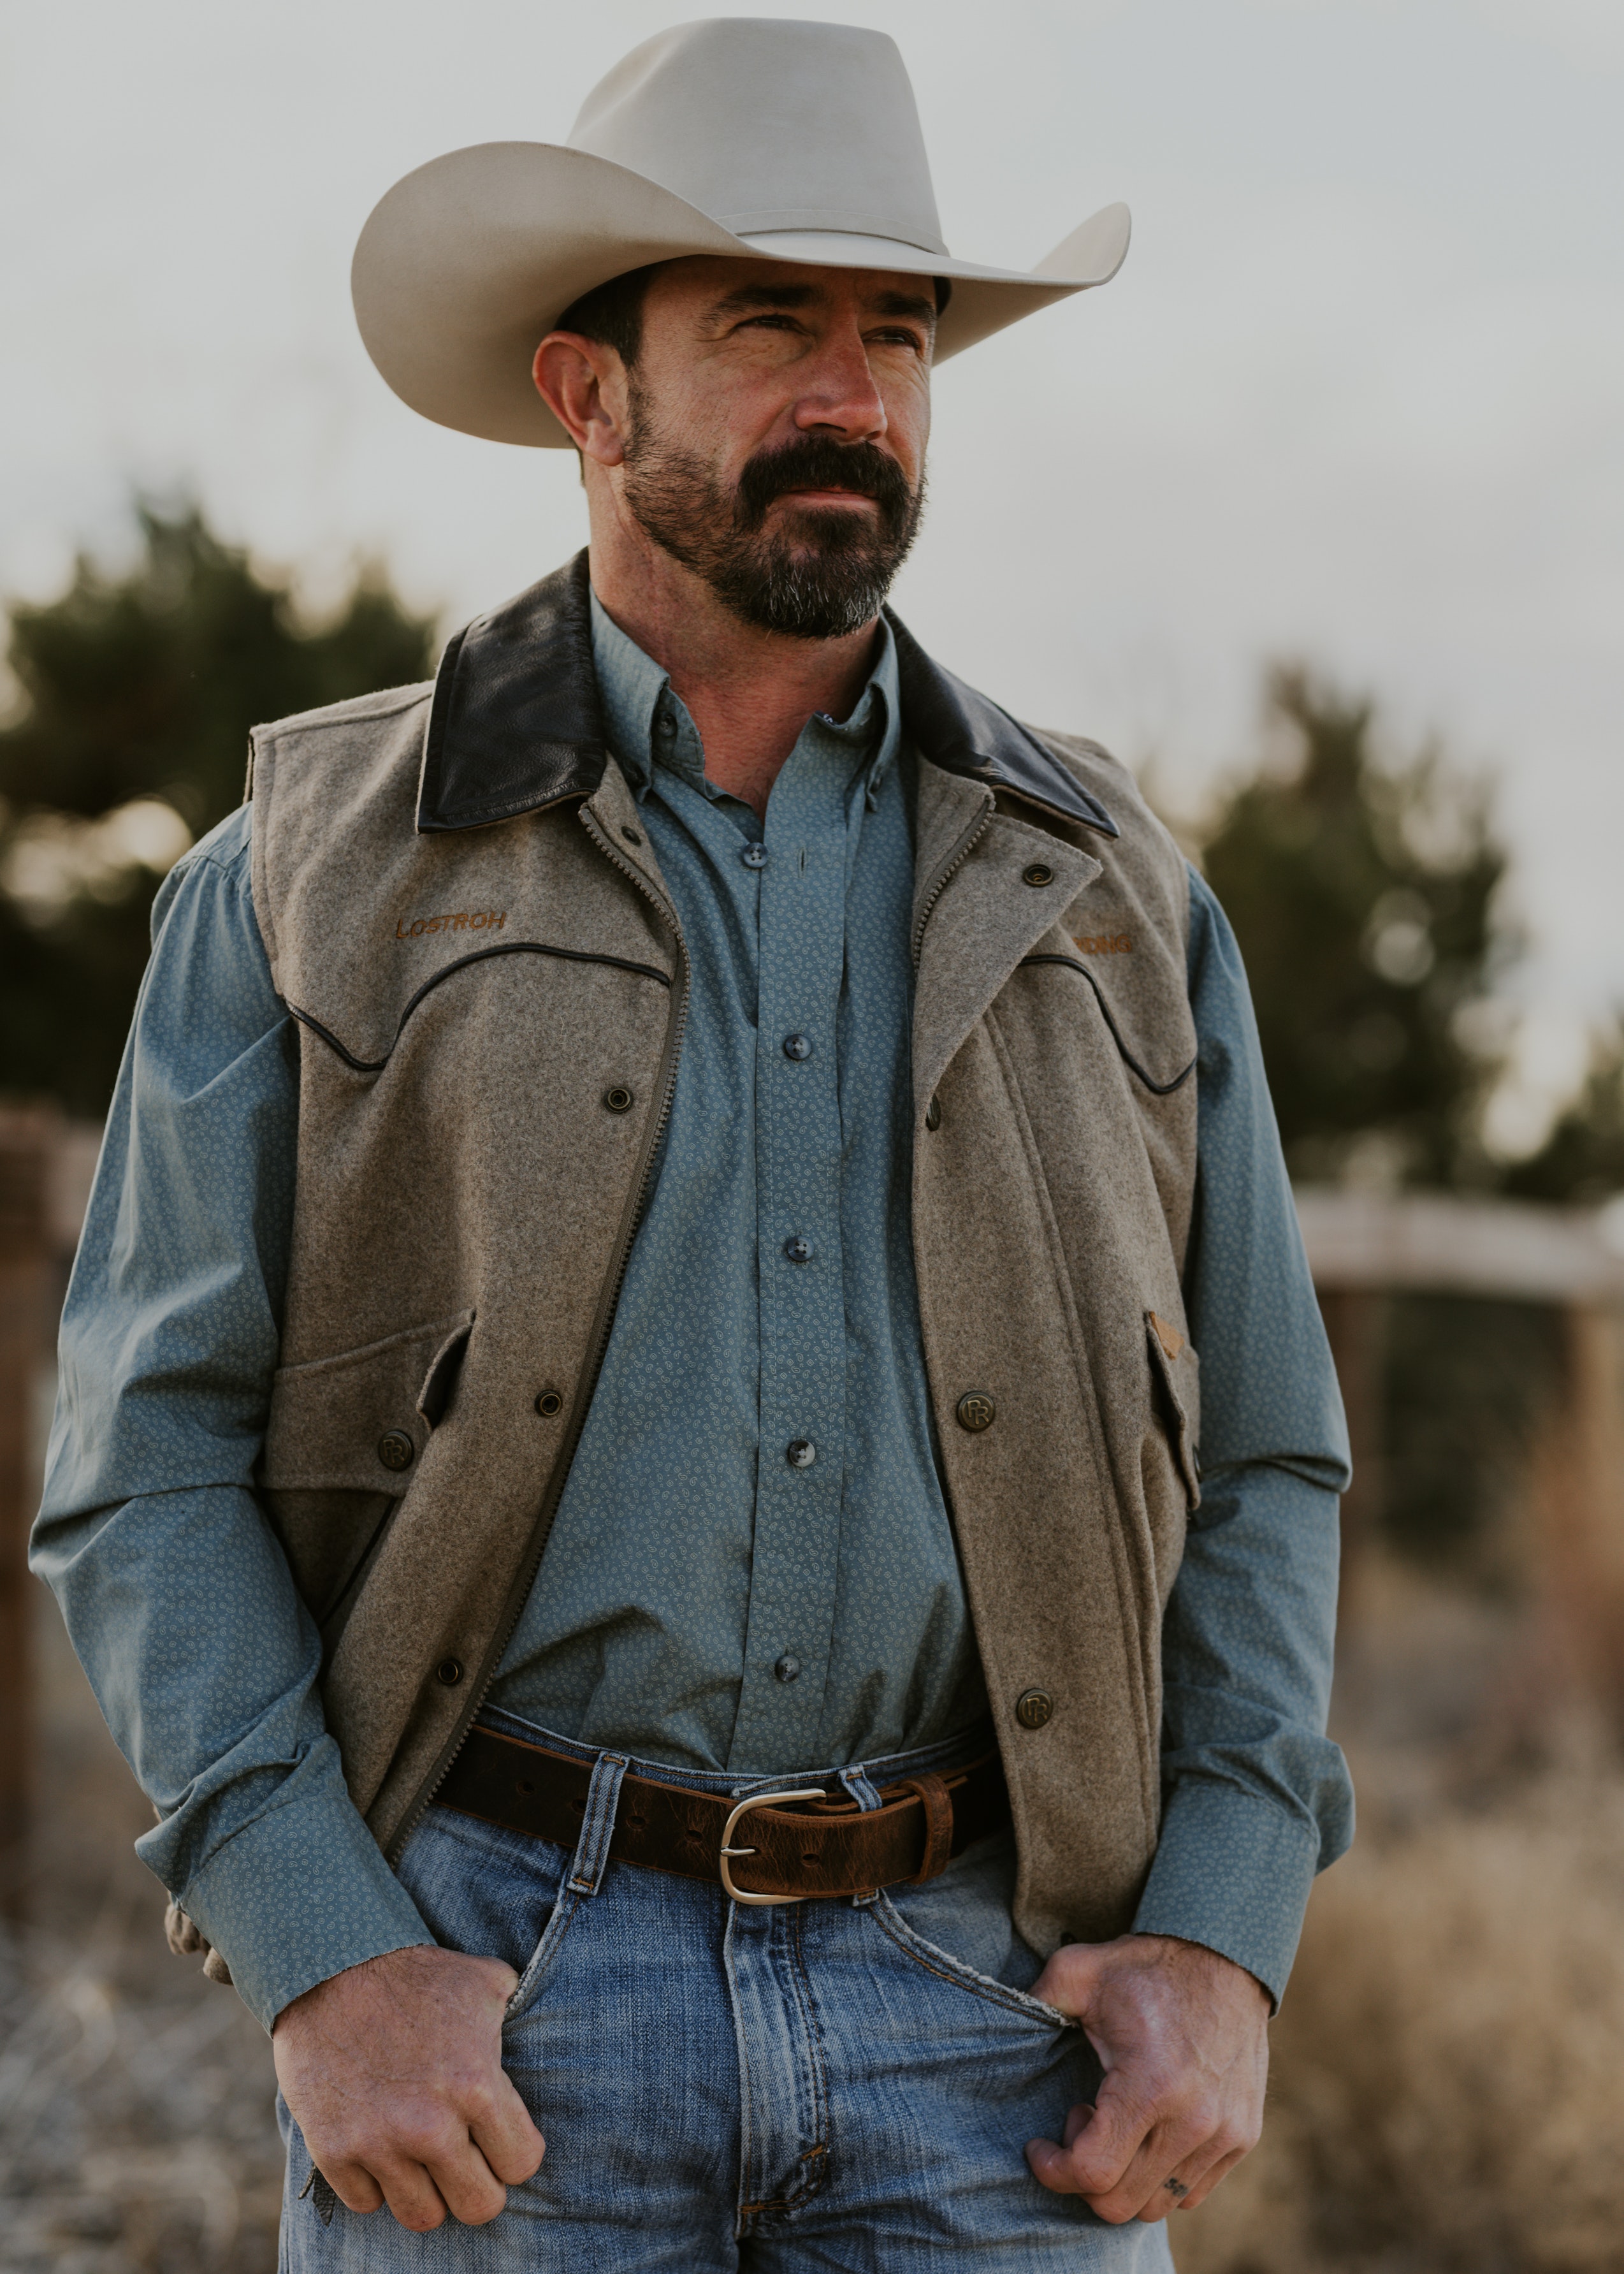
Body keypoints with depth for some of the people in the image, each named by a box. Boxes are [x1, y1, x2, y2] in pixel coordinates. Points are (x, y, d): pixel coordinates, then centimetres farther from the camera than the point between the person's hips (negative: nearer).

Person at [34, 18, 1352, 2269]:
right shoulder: (316, 887, 4)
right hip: (487, 1983, -1)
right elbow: (151, 1467, 0)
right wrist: (324, 1961, -12)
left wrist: (1226, 1946, -3)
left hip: (978, 1996, 2)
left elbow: (1257, 1471, 11)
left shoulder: (1103, 901, 10)